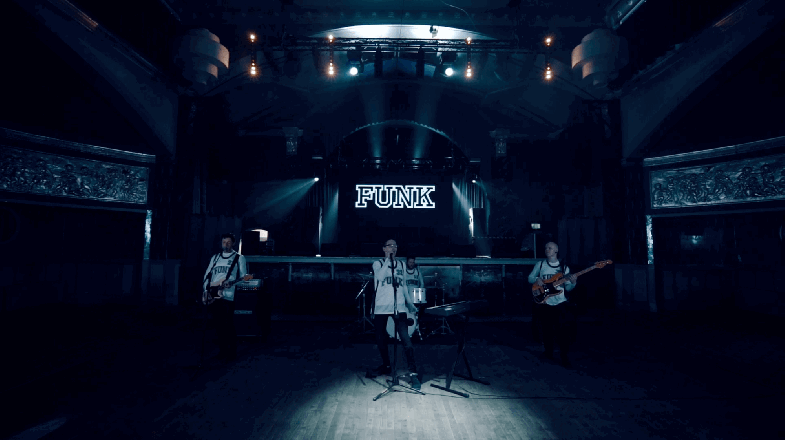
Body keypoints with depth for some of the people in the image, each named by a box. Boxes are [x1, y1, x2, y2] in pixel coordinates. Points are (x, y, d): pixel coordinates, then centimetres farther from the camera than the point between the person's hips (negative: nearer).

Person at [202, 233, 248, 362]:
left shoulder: (239, 258, 3)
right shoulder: (215, 257, 16)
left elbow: (243, 277, -1)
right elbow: (207, 275, 15)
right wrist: (206, 289, 1)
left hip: (228, 296, -5)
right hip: (213, 296, 5)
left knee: (228, 324, -5)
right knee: (218, 323, 9)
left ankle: (231, 352, 6)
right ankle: (222, 349, 21)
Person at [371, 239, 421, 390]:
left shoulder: (401, 264, 13)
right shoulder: (378, 264, 4)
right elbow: (380, 277, -18)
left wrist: (410, 303, 17)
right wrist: (387, 259, -14)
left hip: (399, 307, 1)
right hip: (381, 308, -1)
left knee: (406, 339, -11)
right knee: (381, 339, 10)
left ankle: (413, 372, -5)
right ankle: (386, 366, 31)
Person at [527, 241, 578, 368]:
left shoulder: (564, 268, 3)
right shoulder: (540, 265, 3)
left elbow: (567, 288, 3)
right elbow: (530, 278, 7)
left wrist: (572, 282, -18)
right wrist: (537, 279, -14)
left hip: (560, 302, 0)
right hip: (544, 302, 0)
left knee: (566, 327, -10)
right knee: (546, 329, 8)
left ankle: (565, 357, 2)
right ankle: (548, 352, 28)